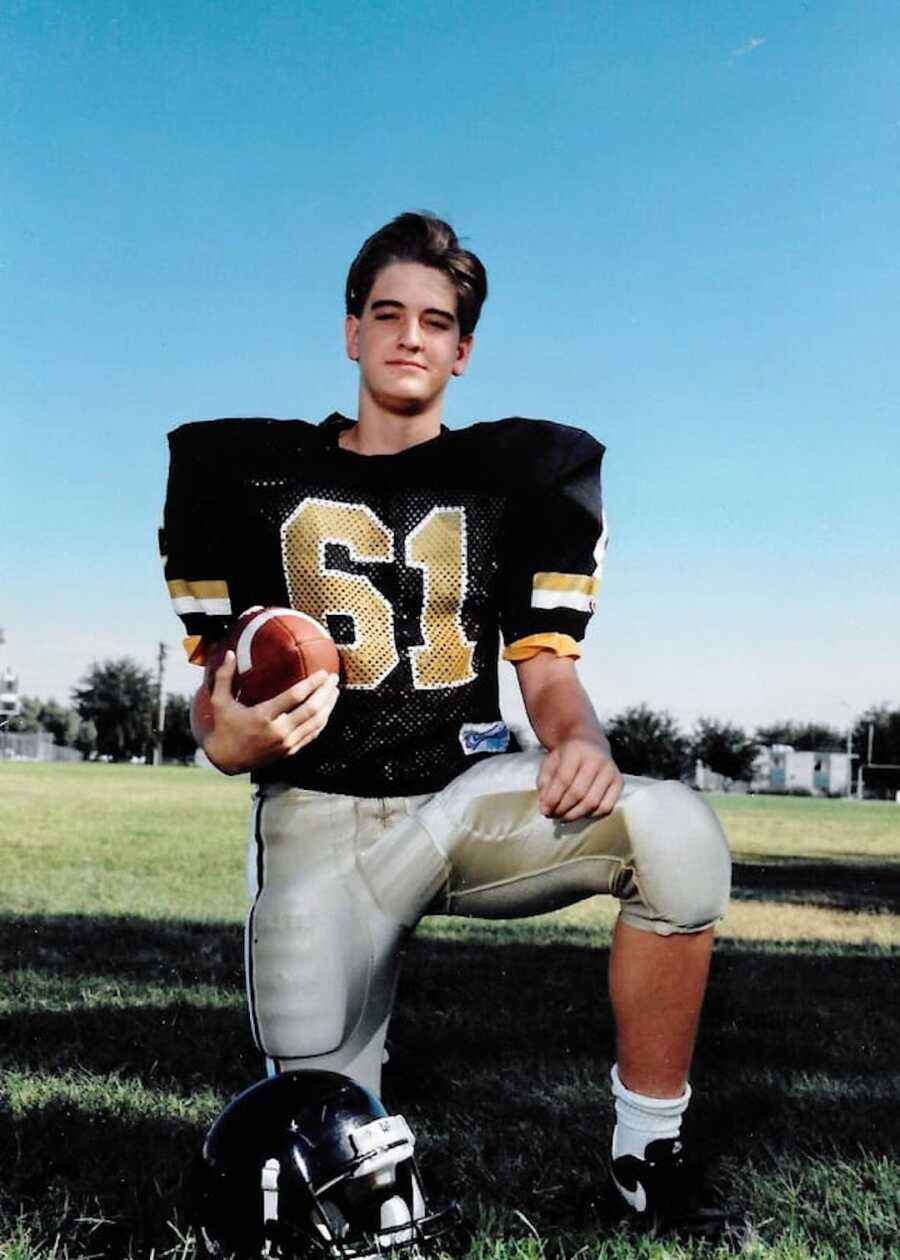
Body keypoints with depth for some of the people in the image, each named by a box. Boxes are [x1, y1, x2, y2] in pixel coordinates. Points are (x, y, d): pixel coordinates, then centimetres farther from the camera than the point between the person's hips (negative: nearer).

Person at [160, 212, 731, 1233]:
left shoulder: (517, 474, 12)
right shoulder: (255, 470, 10)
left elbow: (546, 666, 6)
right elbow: (217, 684, 10)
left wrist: (581, 742, -17)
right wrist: (231, 734, -15)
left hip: (471, 794, 1)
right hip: (321, 814, 0)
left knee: (676, 830, -29)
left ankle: (649, 1163, -12)